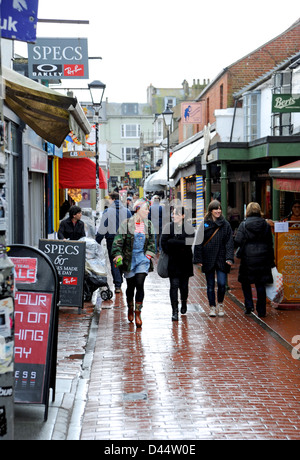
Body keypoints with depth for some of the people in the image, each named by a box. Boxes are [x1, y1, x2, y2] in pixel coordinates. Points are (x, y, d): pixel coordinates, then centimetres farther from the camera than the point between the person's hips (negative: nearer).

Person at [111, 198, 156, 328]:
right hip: (129, 259, -1)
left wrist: (149, 254, 4)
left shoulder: (148, 225, 6)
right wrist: (118, 254, -18)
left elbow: (152, 241, 16)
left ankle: (138, 313, -3)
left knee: (140, 285, -12)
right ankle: (130, 309, 33)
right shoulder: (126, 224, -6)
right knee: (130, 286, 9)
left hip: (143, 259, 2)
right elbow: (118, 240, -8)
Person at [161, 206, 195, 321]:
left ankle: (184, 303, 38)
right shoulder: (168, 227, 4)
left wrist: (172, 242, -15)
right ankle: (175, 311, -6)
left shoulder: (188, 227, -1)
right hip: (173, 262, 0)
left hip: (185, 261, 0)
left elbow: (190, 242, -14)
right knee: (174, 285, -7)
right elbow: (163, 243, 1)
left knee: (184, 285, 11)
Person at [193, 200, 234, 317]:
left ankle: (220, 304, 17)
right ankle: (212, 306, 19)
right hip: (208, 260, 0)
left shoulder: (226, 225, 4)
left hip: (221, 259, 0)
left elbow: (229, 242, 2)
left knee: (222, 284, -7)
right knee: (210, 285, 7)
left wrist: (229, 258, -9)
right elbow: (198, 242, 1)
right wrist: (198, 259, -4)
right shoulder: (204, 224, 1)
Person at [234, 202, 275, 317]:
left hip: (248, 259, -2)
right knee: (261, 285, 6)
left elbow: (237, 242, -12)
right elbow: (270, 244, 7)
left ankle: (249, 305, 6)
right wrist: (271, 260, 14)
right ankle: (261, 311, 8)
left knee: (245, 282, 17)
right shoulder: (266, 225, 2)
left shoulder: (243, 225, -6)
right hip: (263, 259, 2)